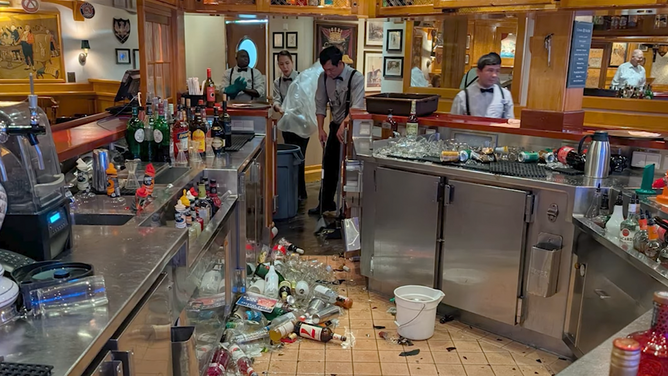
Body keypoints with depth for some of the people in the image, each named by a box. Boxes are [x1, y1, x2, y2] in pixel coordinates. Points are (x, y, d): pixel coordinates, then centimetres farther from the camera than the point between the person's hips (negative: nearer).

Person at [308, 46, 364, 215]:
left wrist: (344, 125, -42)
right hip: (336, 125, 5)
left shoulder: (356, 78, -20)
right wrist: (321, 129, -4)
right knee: (329, 164, 11)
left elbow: (357, 106, -30)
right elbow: (320, 104, 2)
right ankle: (326, 203, 26)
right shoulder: (324, 77, -4)